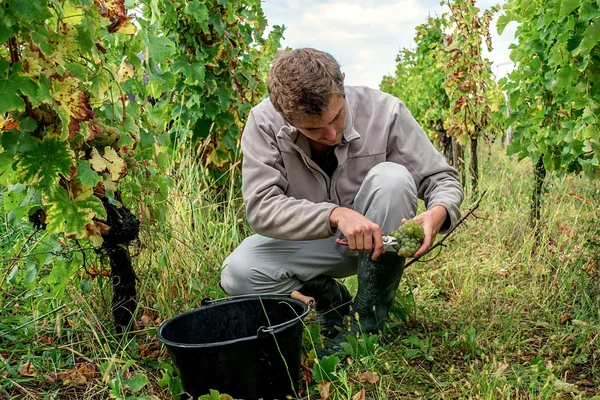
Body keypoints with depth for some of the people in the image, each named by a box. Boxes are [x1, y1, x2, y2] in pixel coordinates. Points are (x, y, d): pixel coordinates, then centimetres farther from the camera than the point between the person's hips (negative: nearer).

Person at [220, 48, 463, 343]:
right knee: (236, 274, -25)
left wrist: (437, 213, -36)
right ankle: (327, 296, 5)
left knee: (391, 177, -31)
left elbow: (443, 179, -11)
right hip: (308, 242, 0)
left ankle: (370, 312, -16)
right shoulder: (264, 122, -20)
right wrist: (336, 214, -41)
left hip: (378, 237, 0)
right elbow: (260, 208, -26)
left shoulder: (385, 111, -20)